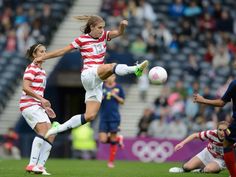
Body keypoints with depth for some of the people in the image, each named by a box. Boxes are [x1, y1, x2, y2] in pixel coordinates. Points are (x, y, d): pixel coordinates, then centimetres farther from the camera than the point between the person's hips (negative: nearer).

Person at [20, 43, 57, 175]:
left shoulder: (42, 71, 22)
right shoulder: (32, 68, -6)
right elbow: (26, 88, -17)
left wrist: (46, 107, 20)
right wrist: (41, 99, -22)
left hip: (38, 106, 9)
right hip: (29, 105, -9)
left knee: (51, 134, -2)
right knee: (44, 130, -24)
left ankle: (40, 166, -4)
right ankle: (32, 164, -27)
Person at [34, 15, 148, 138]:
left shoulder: (104, 36, 13)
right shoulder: (82, 40, 0)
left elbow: (119, 32, -2)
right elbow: (62, 51, 7)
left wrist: (122, 25, -25)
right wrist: (42, 58, 10)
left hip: (97, 81, 6)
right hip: (88, 75, -6)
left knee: (89, 116, 1)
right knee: (111, 66, -33)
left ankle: (58, 128, 7)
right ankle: (135, 69, -60)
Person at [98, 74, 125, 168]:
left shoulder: (118, 88, 2)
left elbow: (122, 101, 6)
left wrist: (115, 96, -11)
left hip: (114, 117, -1)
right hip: (103, 118, 1)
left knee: (113, 140, -1)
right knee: (103, 140, -8)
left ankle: (111, 161, 14)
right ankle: (118, 139, 22)